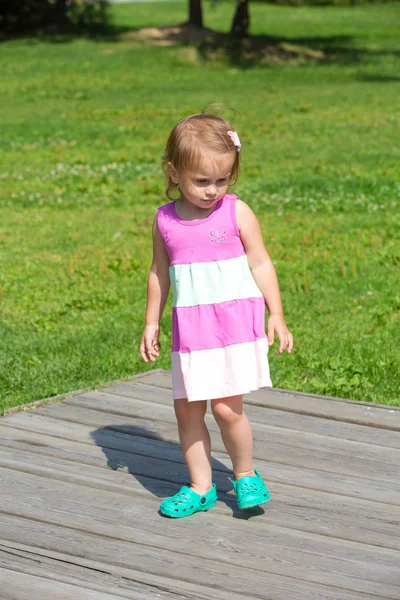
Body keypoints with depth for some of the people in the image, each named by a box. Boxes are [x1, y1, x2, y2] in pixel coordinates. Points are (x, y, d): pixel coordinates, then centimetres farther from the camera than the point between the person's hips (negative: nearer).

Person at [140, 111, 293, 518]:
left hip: (236, 322, -4)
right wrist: (151, 323, 15)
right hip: (190, 329, 4)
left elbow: (260, 264, 0)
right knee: (187, 408, 4)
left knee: (226, 407, -8)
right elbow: (159, 272, 14)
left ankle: (245, 475, 16)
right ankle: (200, 487, 18)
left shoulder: (236, 213, -5)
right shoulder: (165, 220, 3)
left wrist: (276, 316, -3)